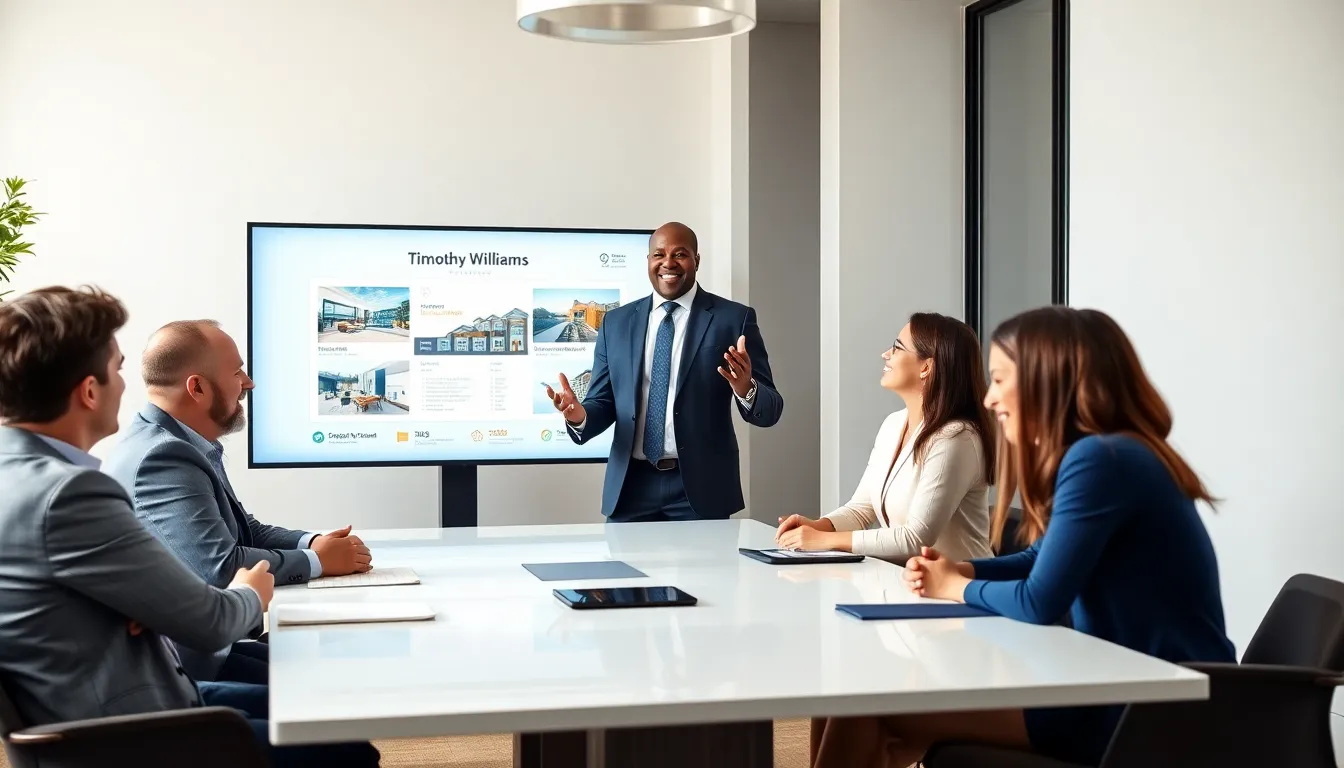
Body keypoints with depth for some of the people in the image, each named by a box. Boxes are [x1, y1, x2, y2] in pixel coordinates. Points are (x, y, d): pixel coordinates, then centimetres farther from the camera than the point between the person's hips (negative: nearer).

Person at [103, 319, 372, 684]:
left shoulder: (175, 444, 10)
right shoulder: (162, 456, -20)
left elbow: (244, 532, 17)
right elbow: (220, 568, -27)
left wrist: (313, 543, -2)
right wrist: (316, 561, -13)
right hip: (178, 659, -10)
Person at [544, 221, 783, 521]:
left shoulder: (733, 318, -2)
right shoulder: (616, 323, 9)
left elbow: (769, 411, -4)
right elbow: (604, 404, 10)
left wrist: (746, 389, -27)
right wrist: (579, 415, -13)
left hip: (700, 487, -2)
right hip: (631, 487, 3)